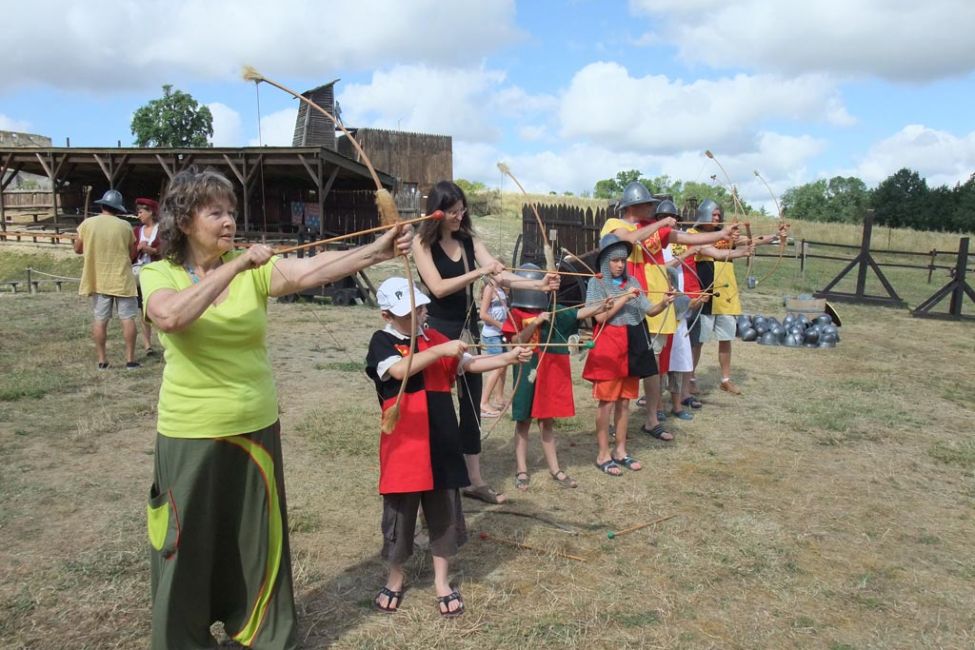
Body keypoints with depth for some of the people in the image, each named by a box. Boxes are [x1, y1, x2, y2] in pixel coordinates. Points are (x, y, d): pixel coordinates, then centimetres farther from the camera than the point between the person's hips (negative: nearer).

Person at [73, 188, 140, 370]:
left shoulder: (87, 224, -4)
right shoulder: (125, 226, -7)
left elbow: (77, 249, 6)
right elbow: (132, 253, 1)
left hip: (98, 280, 2)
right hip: (122, 279, -2)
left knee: (100, 320, 9)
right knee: (128, 318, 4)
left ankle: (102, 360, 13)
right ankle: (130, 359, 4)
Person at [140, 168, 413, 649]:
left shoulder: (255, 270, -2)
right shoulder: (158, 274, -6)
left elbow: (310, 271, -19)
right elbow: (171, 317, -29)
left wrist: (378, 250, -32)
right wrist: (235, 266, -28)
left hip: (256, 429, 2)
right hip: (191, 436, -2)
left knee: (259, 538, 15)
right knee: (189, 545, 12)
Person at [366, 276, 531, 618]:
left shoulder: (434, 337, 8)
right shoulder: (382, 341, -7)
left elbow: (470, 364, 6)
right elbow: (399, 370, -25)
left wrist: (509, 357, -6)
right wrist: (440, 351, -28)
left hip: (441, 441, 4)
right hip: (404, 444, -4)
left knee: (444, 512, 12)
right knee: (400, 513, 9)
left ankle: (442, 581, 29)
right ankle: (395, 579, 31)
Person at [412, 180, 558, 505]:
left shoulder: (470, 240, 5)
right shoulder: (422, 243, -8)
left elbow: (500, 274, -6)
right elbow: (438, 287, -20)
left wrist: (538, 284, -20)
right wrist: (479, 272, -26)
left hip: (468, 326, 5)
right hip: (439, 329, -5)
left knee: (472, 402, 10)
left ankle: (474, 480, 21)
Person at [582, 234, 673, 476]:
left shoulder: (632, 282, 10)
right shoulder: (597, 283, -3)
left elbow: (649, 310, 6)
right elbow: (600, 316, -13)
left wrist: (663, 303, -13)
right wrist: (624, 298, -16)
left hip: (631, 346, 5)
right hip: (608, 345, -5)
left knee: (624, 400, 12)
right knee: (607, 401, -1)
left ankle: (620, 451, 23)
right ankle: (603, 454, 9)